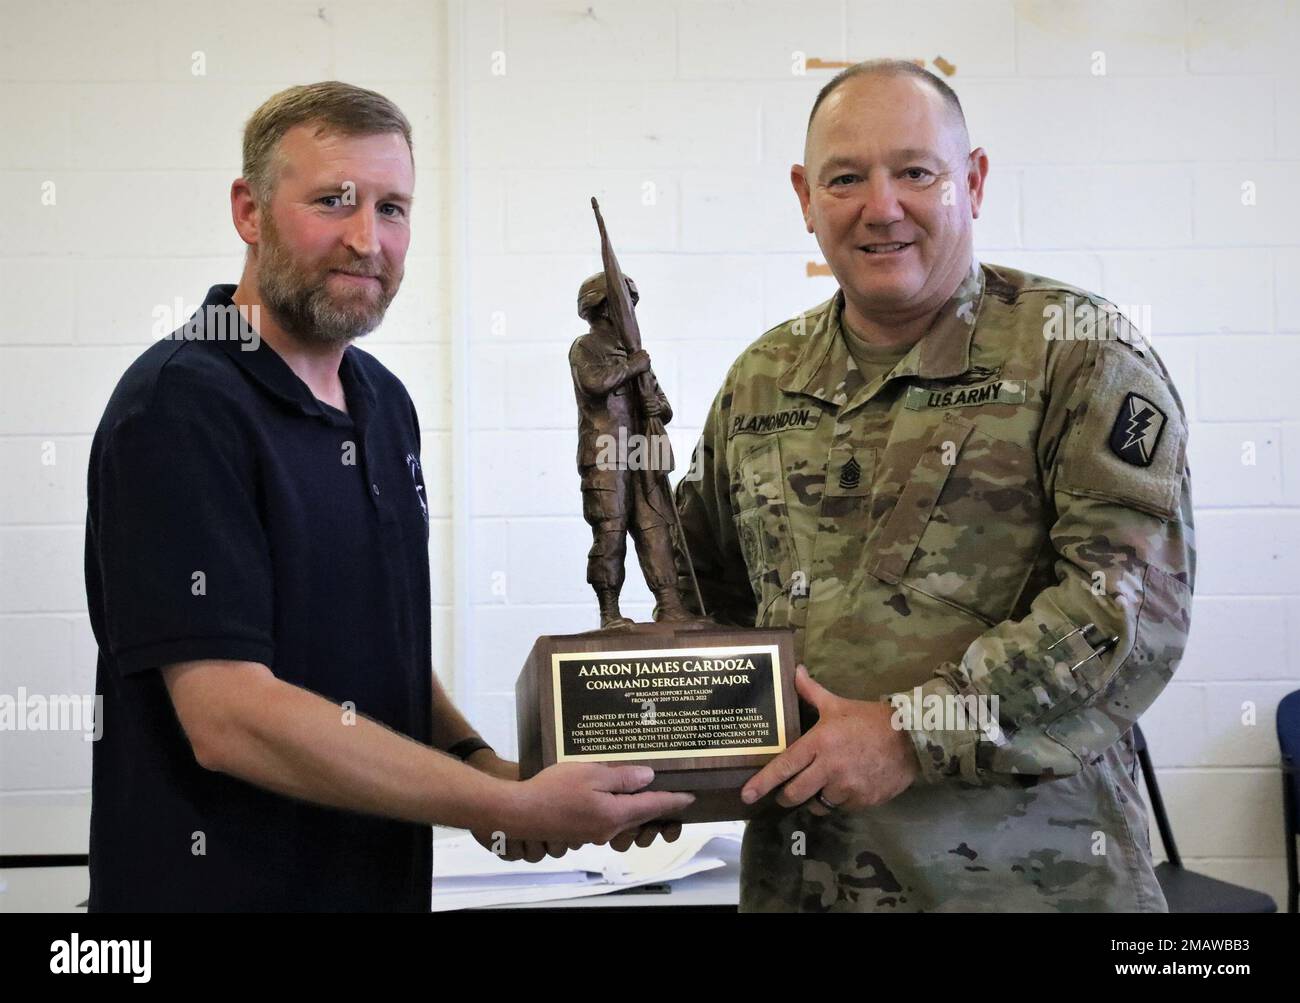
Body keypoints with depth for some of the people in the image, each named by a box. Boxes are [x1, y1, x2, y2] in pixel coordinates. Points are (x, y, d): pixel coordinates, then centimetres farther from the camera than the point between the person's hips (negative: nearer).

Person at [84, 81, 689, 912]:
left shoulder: (384, 401, 7)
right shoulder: (179, 409, -18)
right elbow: (229, 717, -25)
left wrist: (479, 767, -4)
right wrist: (512, 808, -24)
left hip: (385, 875, 7)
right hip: (224, 883, -7)